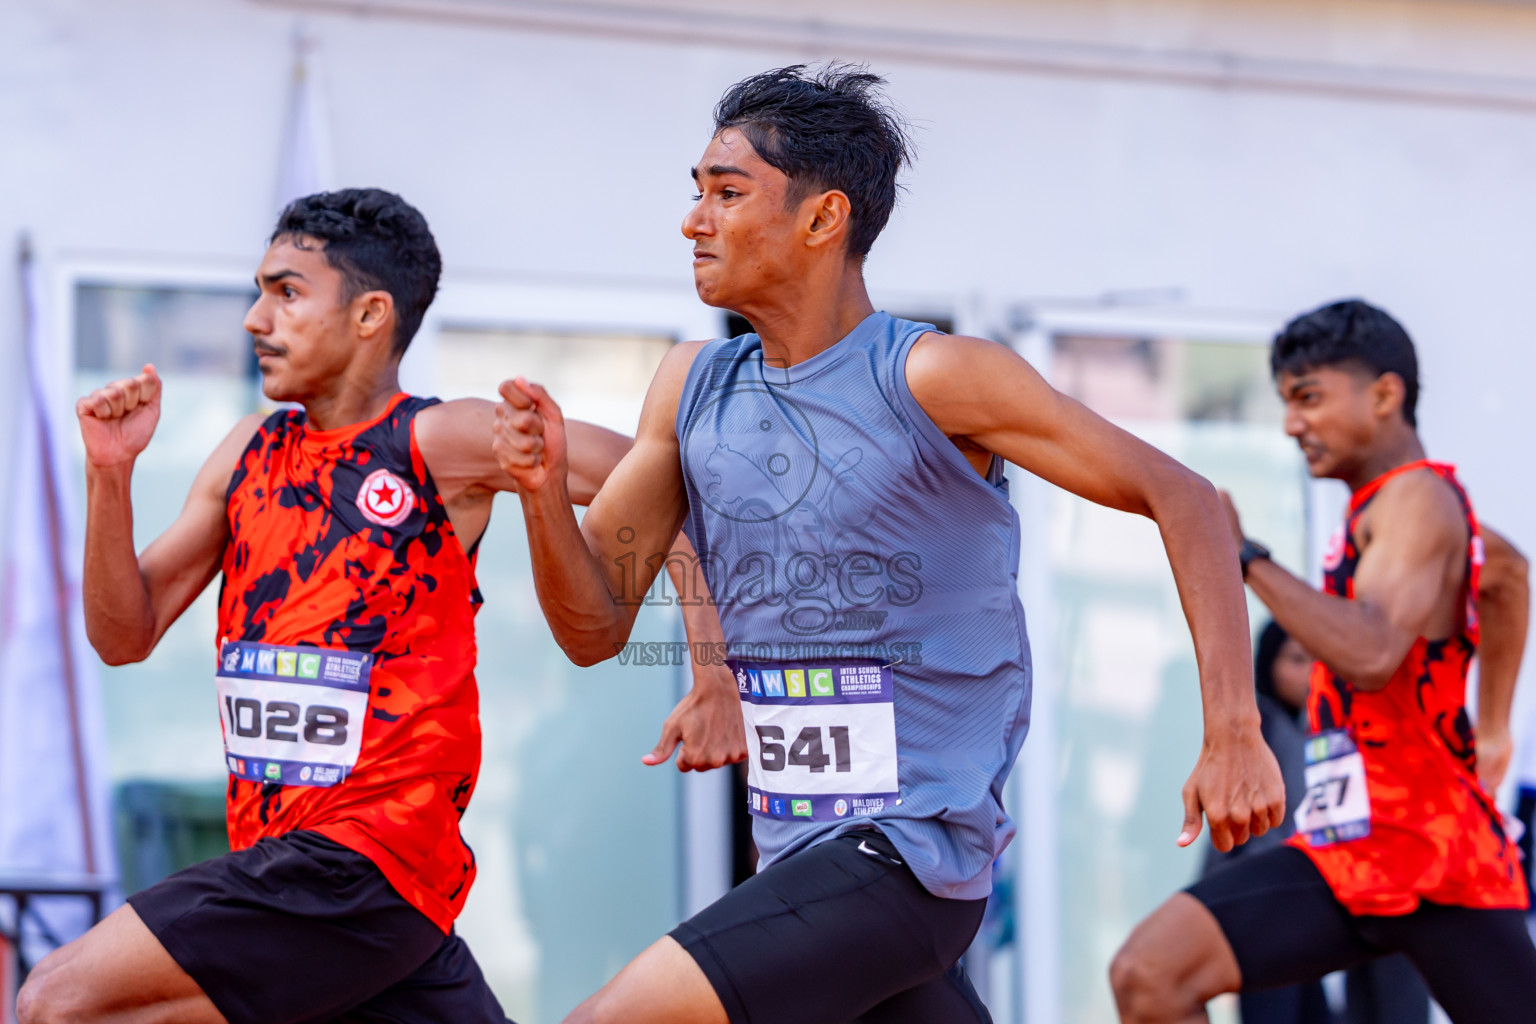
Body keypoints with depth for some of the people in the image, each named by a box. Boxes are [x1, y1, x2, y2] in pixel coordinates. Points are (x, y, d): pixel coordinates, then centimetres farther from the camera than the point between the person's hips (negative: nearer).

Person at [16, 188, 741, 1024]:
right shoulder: (248, 454, 13)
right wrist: (110, 475, -2)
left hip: (365, 863, -7)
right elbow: (125, 635, 12)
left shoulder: (438, 443, -6)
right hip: (283, 857, 7)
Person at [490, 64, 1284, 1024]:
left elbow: (1181, 498, -10)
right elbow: (597, 627, 8)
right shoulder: (692, 386, 7)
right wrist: (545, 491, -11)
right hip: (798, 854, 7)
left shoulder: (932, 378, -12)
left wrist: (1234, 734, -17)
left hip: (908, 857, -7)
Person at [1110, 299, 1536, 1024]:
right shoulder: (1388, 504, 19)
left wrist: (1242, 557, -24)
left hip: (1426, 852, -9)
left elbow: (1371, 654, -28)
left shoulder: (1418, 496, -9)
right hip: (1342, 847, 9)